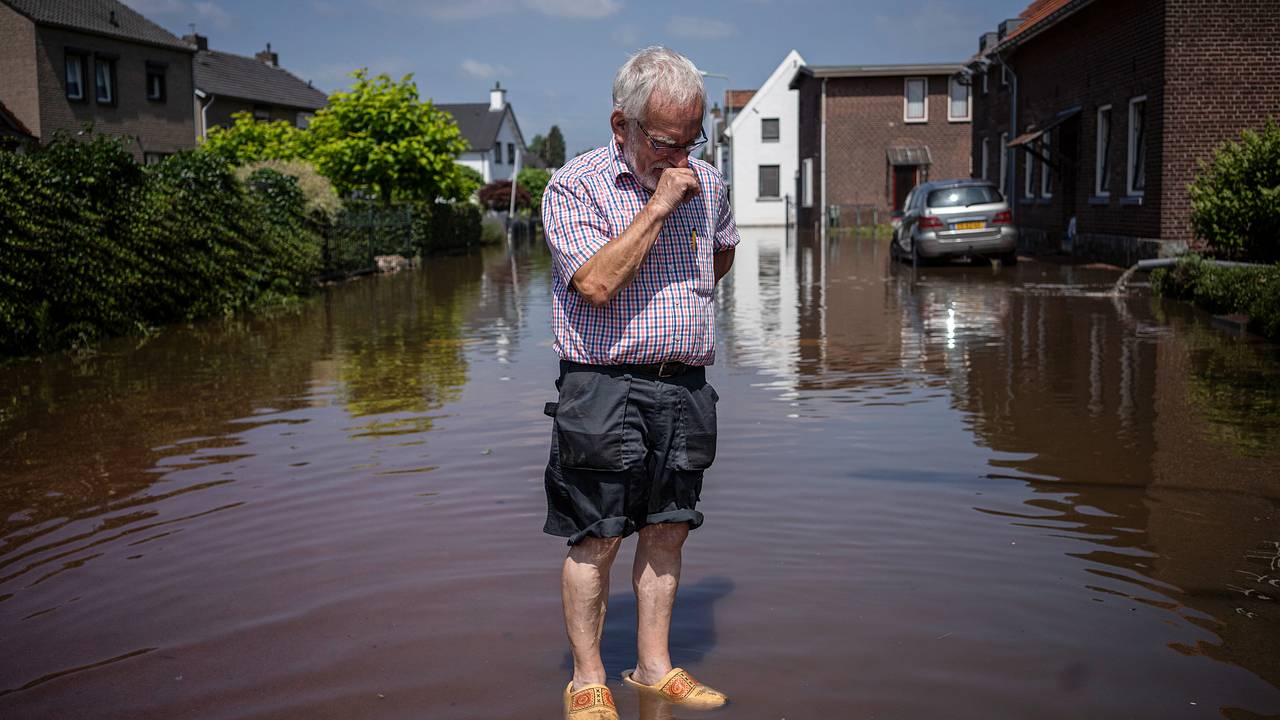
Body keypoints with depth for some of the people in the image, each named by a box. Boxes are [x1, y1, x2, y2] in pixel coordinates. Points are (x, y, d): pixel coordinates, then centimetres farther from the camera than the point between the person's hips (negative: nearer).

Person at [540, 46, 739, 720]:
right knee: (596, 540, 0)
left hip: (686, 388, 5)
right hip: (604, 389, -5)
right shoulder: (574, 185, -7)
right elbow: (597, 284, -21)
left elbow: (724, 249, 31)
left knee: (667, 532, 11)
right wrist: (657, 206, -18)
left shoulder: (707, 183, 10)